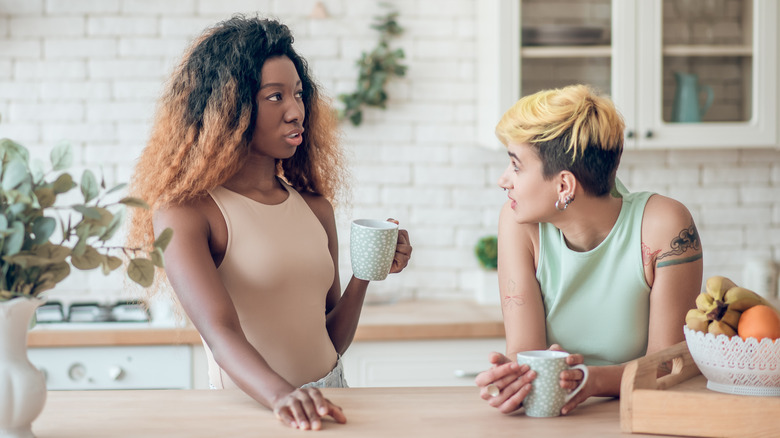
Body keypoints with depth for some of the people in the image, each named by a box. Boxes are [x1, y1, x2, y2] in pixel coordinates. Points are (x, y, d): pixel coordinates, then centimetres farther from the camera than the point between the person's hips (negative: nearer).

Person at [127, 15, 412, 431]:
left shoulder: (315, 207, 11)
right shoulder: (185, 213, -7)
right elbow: (220, 333, -20)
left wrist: (364, 275, 0)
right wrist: (283, 395, -36)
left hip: (329, 401, 4)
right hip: (246, 411, -4)